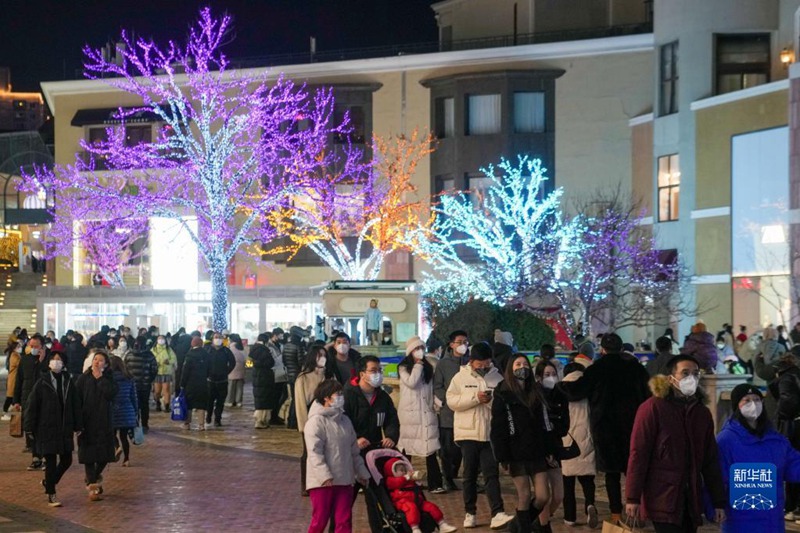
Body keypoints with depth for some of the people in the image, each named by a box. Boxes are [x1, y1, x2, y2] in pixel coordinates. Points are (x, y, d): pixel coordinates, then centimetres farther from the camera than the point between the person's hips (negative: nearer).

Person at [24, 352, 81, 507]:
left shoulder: (68, 382, 4)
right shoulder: (42, 383, -6)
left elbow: (75, 405, 7)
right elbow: (32, 406, -5)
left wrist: (77, 425, 4)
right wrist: (30, 427, -8)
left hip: (65, 429, 4)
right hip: (47, 429, -4)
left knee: (66, 460, 9)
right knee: (51, 461, -2)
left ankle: (49, 482, 33)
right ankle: (51, 495, 8)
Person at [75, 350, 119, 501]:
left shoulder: (109, 378, 3)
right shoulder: (84, 378, 1)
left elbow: (111, 392, -17)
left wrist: (99, 377, -12)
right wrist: (77, 423, -10)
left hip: (104, 423, 1)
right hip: (87, 422, -1)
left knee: (105, 454, 5)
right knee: (88, 454, -2)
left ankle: (93, 477, 32)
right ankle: (93, 487, 2)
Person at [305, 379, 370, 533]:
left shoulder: (344, 420, 14)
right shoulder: (316, 421, -10)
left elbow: (354, 451, 21)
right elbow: (315, 453, -18)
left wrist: (361, 473, 20)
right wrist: (325, 476, -25)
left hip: (344, 480, 7)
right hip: (323, 482, -7)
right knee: (320, 520, 0)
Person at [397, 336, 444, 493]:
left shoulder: (428, 368, 17)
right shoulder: (404, 368, 2)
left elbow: (431, 389, 19)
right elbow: (411, 382, -15)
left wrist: (434, 404, 8)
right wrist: (418, 365, -6)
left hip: (427, 414, 3)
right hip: (409, 413, -3)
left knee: (431, 450, -3)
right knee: (406, 450, 1)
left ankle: (435, 484, -4)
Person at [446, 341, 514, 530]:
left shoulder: (497, 377, 4)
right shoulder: (461, 377, 2)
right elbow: (451, 400, -7)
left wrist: (494, 401, -17)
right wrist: (475, 398, -16)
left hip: (491, 433, 0)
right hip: (468, 433, 0)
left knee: (492, 474, -7)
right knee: (470, 475, 9)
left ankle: (497, 514, -14)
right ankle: (470, 513, 18)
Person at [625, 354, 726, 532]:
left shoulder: (702, 413, 14)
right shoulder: (653, 408, -5)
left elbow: (711, 460, 17)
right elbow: (638, 454, -9)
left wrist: (718, 502, 14)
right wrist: (633, 498, -13)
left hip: (691, 501, 6)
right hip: (663, 500, -6)